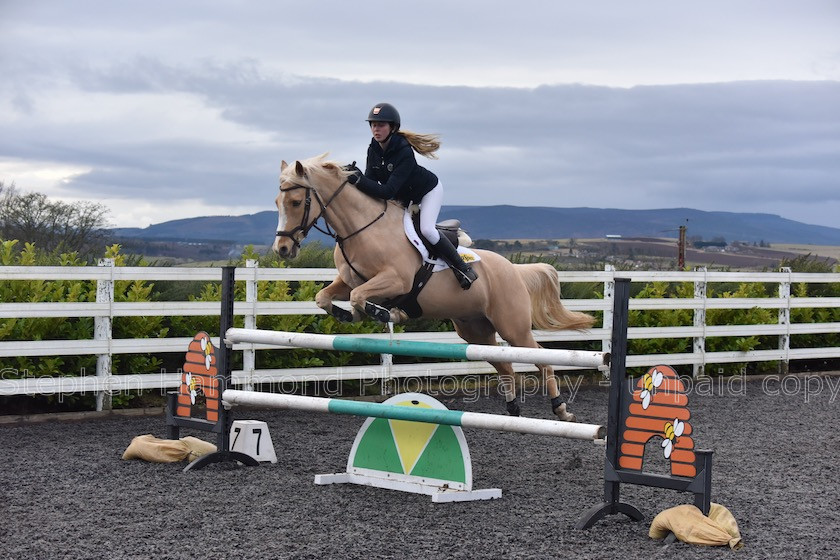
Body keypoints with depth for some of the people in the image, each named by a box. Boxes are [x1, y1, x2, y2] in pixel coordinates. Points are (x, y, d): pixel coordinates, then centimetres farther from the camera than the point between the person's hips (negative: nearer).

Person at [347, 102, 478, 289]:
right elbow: (371, 182, -17)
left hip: (428, 190, -8)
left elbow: (388, 191, -43)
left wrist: (359, 181, -51)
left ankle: (462, 268, -10)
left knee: (426, 229, -26)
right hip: (404, 197, 8)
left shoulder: (404, 152, -37)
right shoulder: (373, 150, -14)